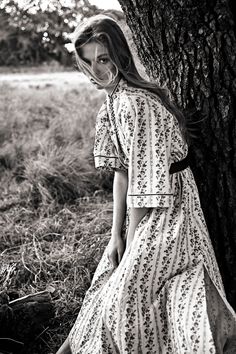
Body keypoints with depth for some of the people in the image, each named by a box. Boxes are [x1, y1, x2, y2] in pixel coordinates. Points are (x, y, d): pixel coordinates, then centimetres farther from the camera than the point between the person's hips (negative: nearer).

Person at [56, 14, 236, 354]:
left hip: (166, 211, -9)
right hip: (145, 212, 9)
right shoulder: (115, 98, 3)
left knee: (126, 292, -1)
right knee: (109, 281, 18)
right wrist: (116, 235, 0)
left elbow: (145, 183, -23)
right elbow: (122, 170, 3)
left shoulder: (135, 103, -25)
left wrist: (130, 243, -14)